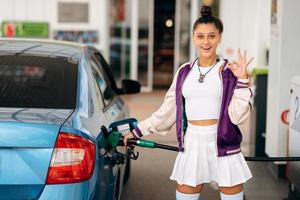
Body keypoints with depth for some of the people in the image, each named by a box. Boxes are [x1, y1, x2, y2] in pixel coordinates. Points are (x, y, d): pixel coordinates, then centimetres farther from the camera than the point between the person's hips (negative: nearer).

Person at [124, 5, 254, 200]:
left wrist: (242, 80, -17)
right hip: (191, 145, 3)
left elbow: (237, 116, -8)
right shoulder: (185, 72, 8)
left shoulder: (230, 72, -1)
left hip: (223, 146, -2)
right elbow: (167, 111, 14)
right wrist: (137, 131, 15)